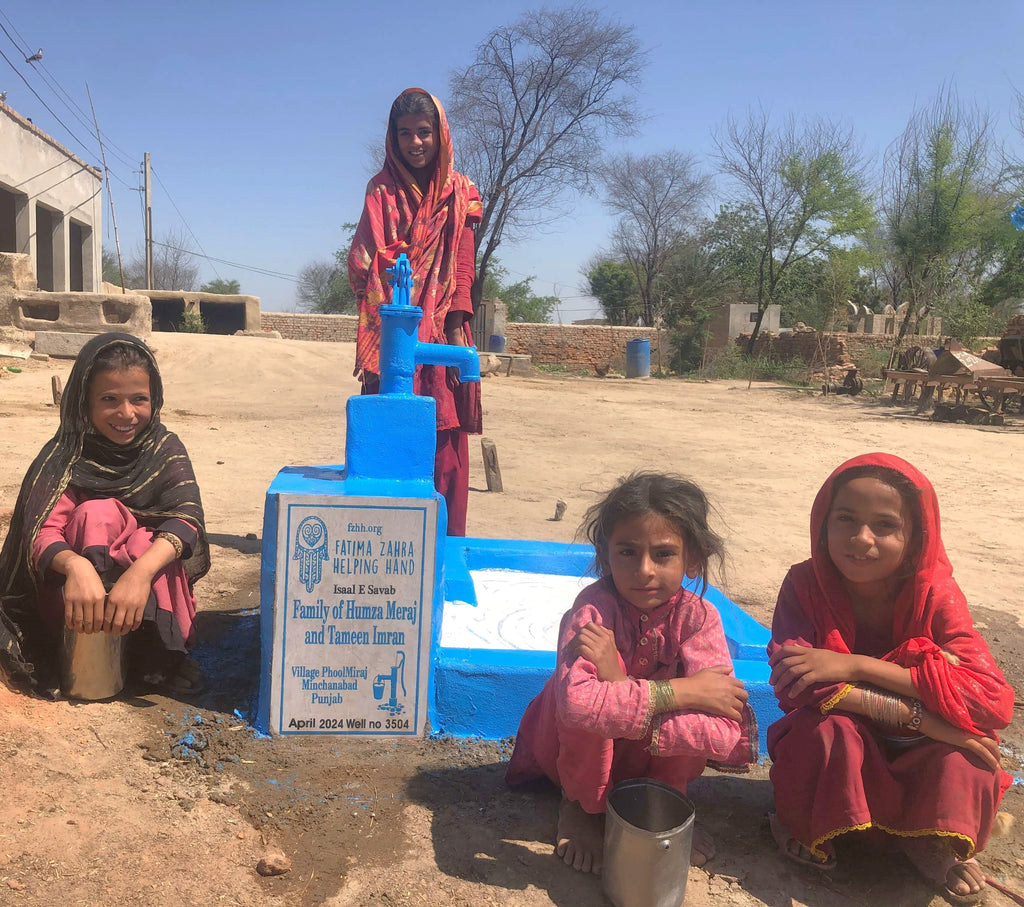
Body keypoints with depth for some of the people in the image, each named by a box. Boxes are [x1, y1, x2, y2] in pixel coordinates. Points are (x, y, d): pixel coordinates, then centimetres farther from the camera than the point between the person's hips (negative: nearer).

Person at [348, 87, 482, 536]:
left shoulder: (459, 191, 10)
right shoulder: (382, 189, 11)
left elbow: (463, 265, 3)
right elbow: (365, 261, 2)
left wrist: (456, 331, -8)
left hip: (441, 331, 0)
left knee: (444, 433, -2)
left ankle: (446, 536, 4)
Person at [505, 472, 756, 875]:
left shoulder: (697, 617, -20)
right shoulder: (595, 609, -30)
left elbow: (725, 732, -33)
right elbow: (576, 702, -51)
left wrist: (620, 688, -41)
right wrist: (682, 690, -40)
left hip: (646, 758, 2)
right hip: (569, 749, -2)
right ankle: (579, 806, -4)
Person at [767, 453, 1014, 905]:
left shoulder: (935, 595, -17)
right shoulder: (805, 585, -18)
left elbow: (993, 699, -30)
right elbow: (794, 685, -31)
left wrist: (856, 665, -36)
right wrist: (923, 718, -36)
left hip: (914, 760, 1)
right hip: (832, 754, -1)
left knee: (968, 747, -29)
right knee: (829, 724, -33)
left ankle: (929, 842, 3)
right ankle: (806, 831, -2)